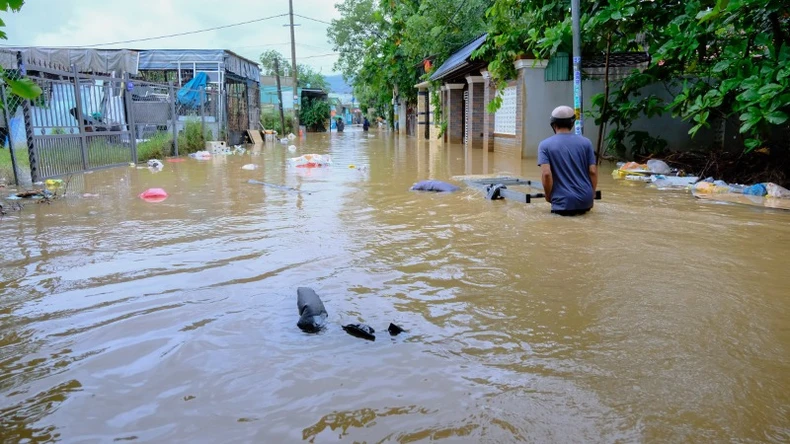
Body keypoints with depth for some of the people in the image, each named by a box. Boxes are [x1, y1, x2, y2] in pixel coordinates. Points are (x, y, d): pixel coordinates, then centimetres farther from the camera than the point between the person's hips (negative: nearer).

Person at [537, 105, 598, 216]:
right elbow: (593, 171, 1)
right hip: (586, 200, 4)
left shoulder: (545, 145, -4)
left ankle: (566, 209, -3)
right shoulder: (586, 142, 4)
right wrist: (592, 193, 17)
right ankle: (580, 209, 6)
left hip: (563, 202, -4)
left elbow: (546, 174, -15)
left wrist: (548, 196, 1)